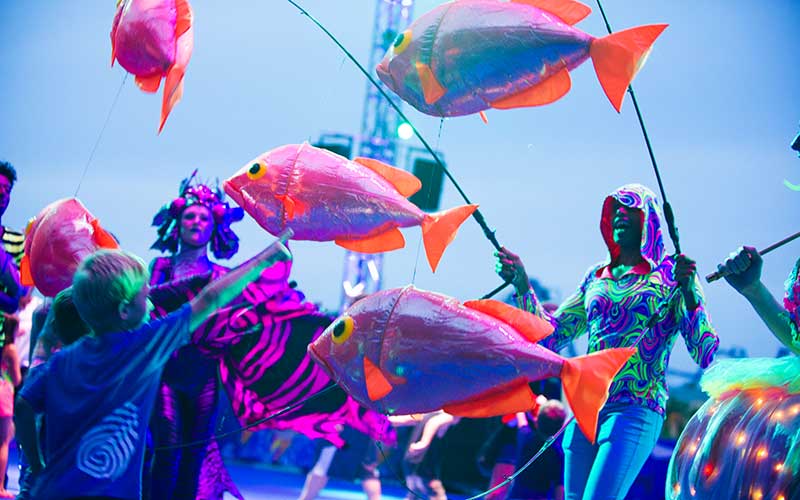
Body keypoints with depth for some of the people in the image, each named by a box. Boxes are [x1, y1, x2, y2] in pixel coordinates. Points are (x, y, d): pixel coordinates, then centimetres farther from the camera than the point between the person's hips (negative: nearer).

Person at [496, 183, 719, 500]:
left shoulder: (671, 275, 3)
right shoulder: (596, 279, 18)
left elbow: (704, 355, -6)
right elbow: (550, 337, 19)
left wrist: (689, 293, -20)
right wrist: (521, 283, 9)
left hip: (635, 411, -6)